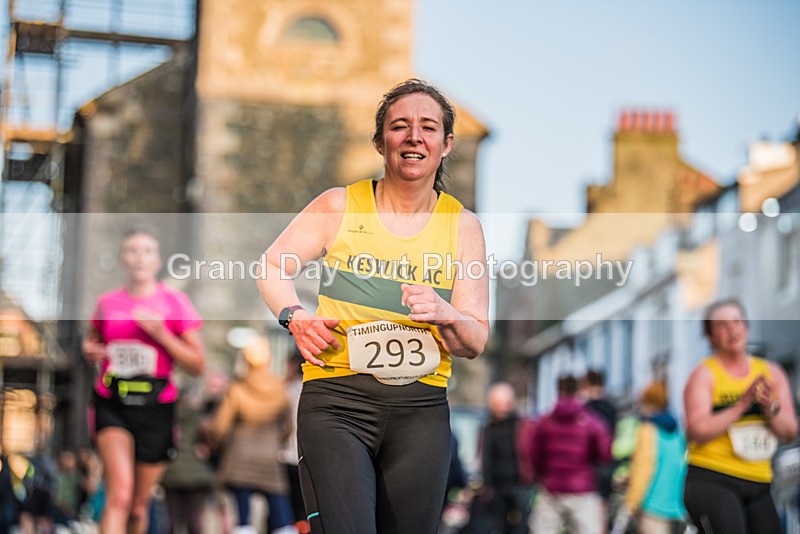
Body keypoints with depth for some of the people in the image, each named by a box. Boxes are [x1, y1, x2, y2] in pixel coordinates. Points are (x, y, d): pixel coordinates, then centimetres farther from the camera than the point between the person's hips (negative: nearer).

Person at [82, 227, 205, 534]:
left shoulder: (174, 302, 0)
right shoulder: (107, 302, 6)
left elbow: (197, 365, -1)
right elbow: (91, 342, 25)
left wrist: (160, 333, -13)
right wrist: (90, 350, 1)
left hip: (155, 408, 0)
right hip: (111, 404, 0)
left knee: (139, 506, 10)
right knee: (120, 494, -20)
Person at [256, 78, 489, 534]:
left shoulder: (462, 226, 8)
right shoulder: (340, 206, 4)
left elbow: (476, 343, 6)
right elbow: (272, 266, 15)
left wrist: (444, 315, -15)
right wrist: (295, 317, -4)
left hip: (422, 408, 3)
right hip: (336, 399, -2)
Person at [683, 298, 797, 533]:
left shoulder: (771, 373, 12)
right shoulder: (704, 374, -4)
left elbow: (789, 432, 6)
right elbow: (697, 431, -17)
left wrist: (770, 407, -13)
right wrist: (742, 405, -19)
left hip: (759, 485, 6)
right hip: (712, 480, -6)